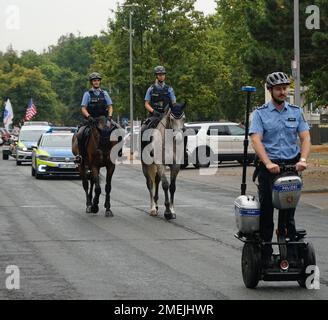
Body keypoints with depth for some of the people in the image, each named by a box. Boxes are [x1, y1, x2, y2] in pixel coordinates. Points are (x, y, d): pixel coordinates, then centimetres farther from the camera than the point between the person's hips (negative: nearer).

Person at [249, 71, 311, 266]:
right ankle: (265, 254, 8)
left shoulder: (296, 112, 9)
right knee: (266, 212, 1)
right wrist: (268, 163, -26)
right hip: (269, 167, -2)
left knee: (289, 213, 4)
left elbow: (305, 137, 1)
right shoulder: (261, 113, 1)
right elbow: (256, 140, -11)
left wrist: (303, 159, -18)